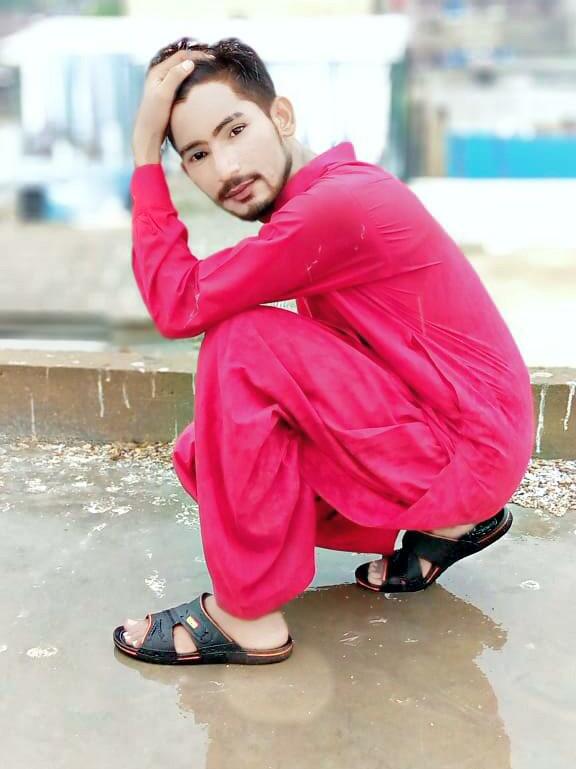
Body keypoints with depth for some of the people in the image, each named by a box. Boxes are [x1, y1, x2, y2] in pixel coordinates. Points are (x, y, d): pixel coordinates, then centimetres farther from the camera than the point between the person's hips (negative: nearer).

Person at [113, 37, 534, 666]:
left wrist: (144, 156, -16)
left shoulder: (341, 202, -22)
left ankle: (248, 616, -10)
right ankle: (448, 523, 12)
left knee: (242, 344, -21)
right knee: (205, 453, 7)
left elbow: (178, 305, -22)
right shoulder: (325, 197, 8)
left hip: (468, 454, -9)